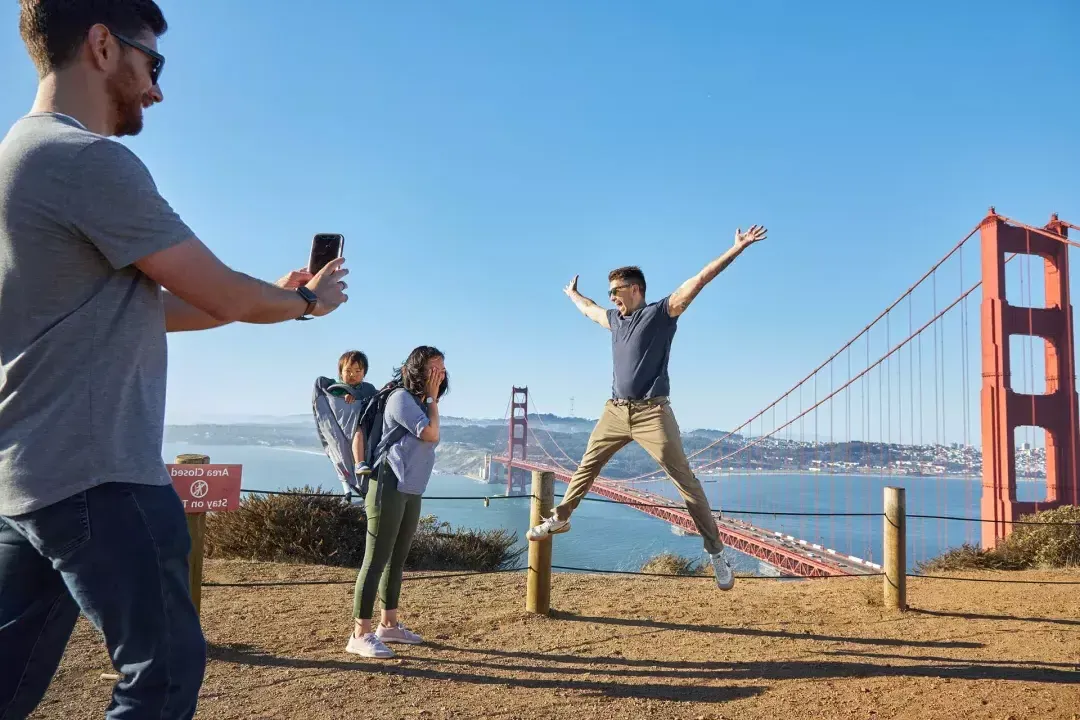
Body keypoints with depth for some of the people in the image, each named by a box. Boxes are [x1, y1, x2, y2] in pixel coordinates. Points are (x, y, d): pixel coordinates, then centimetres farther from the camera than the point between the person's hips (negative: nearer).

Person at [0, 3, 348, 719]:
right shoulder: (91, 161, -16)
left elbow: (140, 308, 18)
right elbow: (222, 294, -12)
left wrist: (273, 296, 17)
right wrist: (306, 300, 8)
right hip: (99, 478, -10)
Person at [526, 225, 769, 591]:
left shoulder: (661, 312, -2)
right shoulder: (615, 318, 16)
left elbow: (699, 280, -10)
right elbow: (588, 309, 38)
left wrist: (736, 248, -15)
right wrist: (572, 293, 56)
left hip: (651, 413, -6)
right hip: (615, 411, 6)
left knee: (685, 479, -5)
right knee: (586, 465, 13)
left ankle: (716, 551, -2)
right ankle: (559, 517, 29)